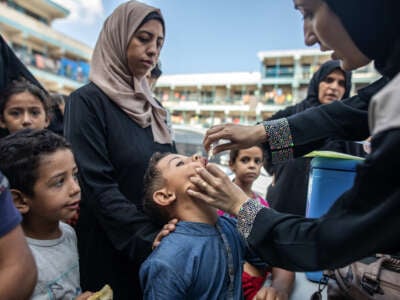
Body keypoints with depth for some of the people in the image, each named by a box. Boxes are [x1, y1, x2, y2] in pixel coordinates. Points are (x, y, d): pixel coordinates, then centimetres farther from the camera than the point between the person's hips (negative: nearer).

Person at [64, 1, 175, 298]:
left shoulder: (154, 107, 7)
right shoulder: (87, 101, -12)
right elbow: (98, 187, -19)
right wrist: (153, 237, -21)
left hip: (161, 243, 6)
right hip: (114, 250, -6)